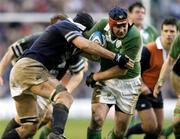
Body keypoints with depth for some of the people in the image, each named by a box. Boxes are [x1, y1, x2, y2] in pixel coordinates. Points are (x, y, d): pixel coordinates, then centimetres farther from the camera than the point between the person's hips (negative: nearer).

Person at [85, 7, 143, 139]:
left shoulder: (134, 37, -26)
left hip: (128, 82, -2)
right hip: (106, 81, 2)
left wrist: (95, 77, -14)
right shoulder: (103, 25, -13)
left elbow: (122, 70, -23)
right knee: (97, 119, -19)